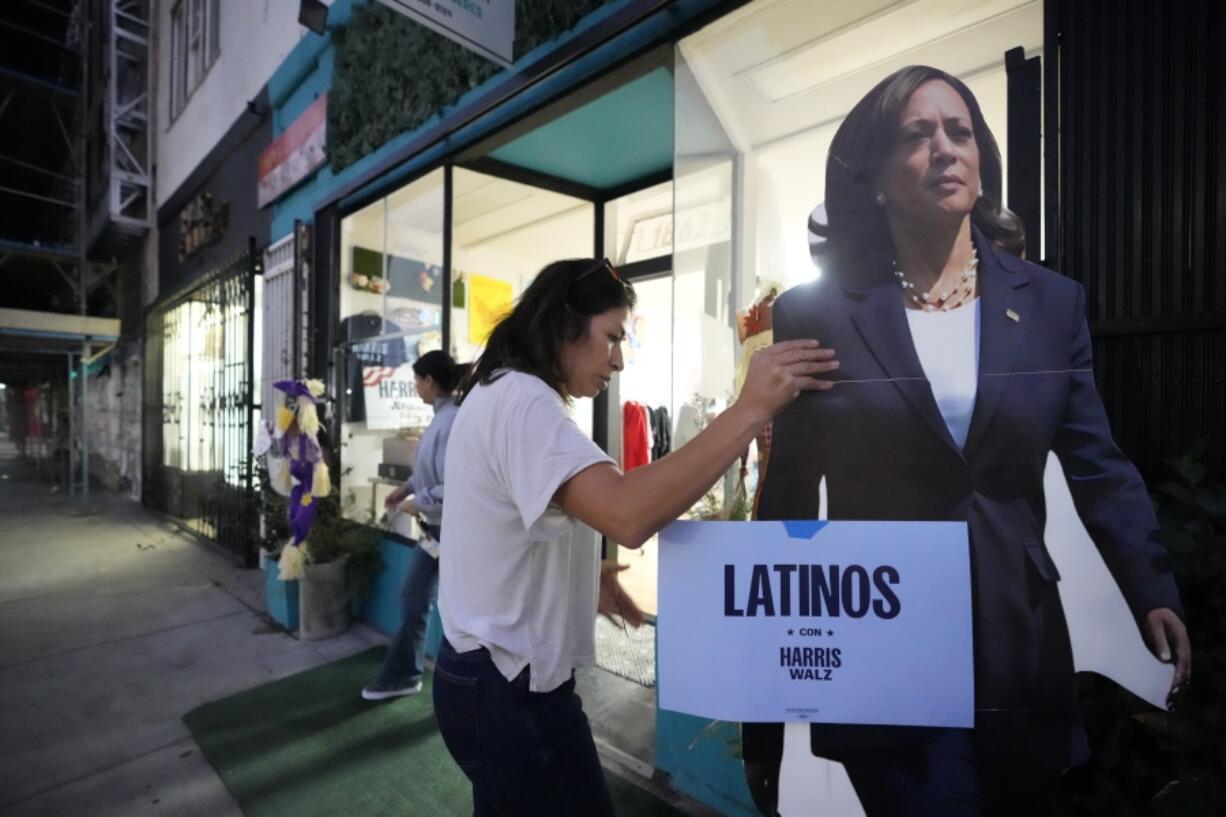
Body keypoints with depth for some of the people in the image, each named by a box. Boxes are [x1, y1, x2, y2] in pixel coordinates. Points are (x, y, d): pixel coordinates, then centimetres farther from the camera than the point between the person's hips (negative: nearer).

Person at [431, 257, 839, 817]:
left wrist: (586, 575, 12)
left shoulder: (502, 395, 11)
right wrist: (752, 408, -33)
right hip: (509, 689, -10)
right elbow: (629, 516, -38)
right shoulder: (521, 399, -23)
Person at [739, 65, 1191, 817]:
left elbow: (1099, 467, 2)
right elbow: (788, 499, -5)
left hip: (1022, 661, 5)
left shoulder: (1053, 302, 4)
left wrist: (1153, 591, -17)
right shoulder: (819, 314, -7)